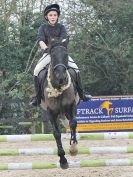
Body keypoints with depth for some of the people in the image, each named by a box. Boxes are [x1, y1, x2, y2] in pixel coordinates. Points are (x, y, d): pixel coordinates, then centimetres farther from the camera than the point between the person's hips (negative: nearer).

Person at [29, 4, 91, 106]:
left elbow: (64, 39, -12)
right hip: (48, 54, 0)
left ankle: (81, 94, -10)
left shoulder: (61, 27, 5)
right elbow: (40, 40, -12)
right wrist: (45, 48, -33)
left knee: (76, 69, -18)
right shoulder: (43, 28, 4)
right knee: (37, 70, -23)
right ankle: (37, 97, -14)